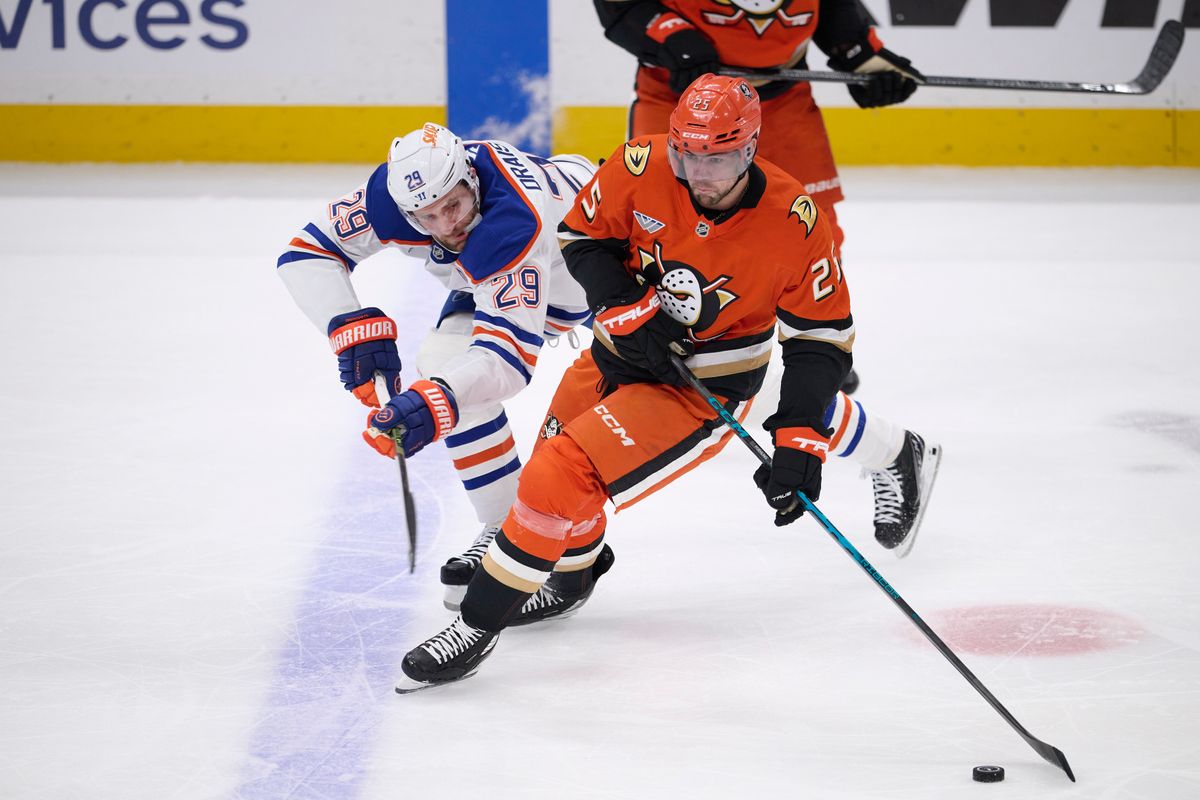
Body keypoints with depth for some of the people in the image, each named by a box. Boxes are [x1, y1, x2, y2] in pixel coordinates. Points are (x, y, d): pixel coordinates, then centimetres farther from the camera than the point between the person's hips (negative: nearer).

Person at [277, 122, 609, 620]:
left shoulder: (514, 224, -46)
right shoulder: (394, 189, -29)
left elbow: (511, 351, -51)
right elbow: (307, 253, -21)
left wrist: (438, 401, -68)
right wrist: (353, 328, -38)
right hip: (495, 277, 5)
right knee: (446, 364, -13)